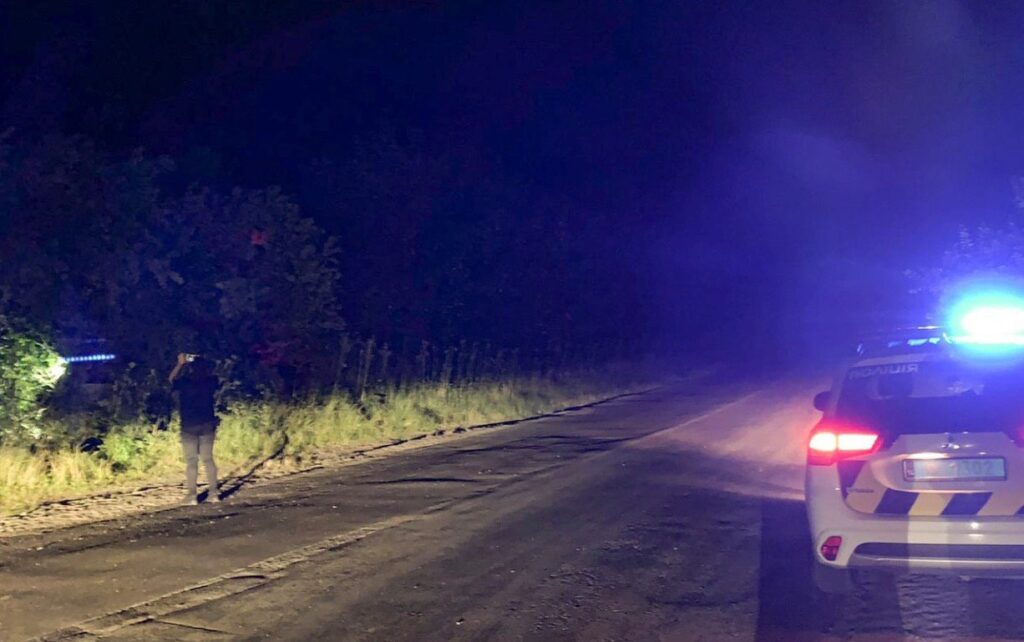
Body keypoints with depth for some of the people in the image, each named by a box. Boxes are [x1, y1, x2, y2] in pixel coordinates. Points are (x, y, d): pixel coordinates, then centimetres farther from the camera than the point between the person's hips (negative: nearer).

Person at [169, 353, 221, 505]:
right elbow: (212, 374, 23)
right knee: (208, 459, 9)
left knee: (191, 461, 0)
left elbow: (171, 379, 12)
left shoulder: (184, 383, -10)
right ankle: (214, 493, 7)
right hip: (207, 424, 3)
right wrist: (202, 362, 18)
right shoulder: (209, 382, -2)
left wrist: (180, 364, 16)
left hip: (189, 426, -3)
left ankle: (192, 495, -1)